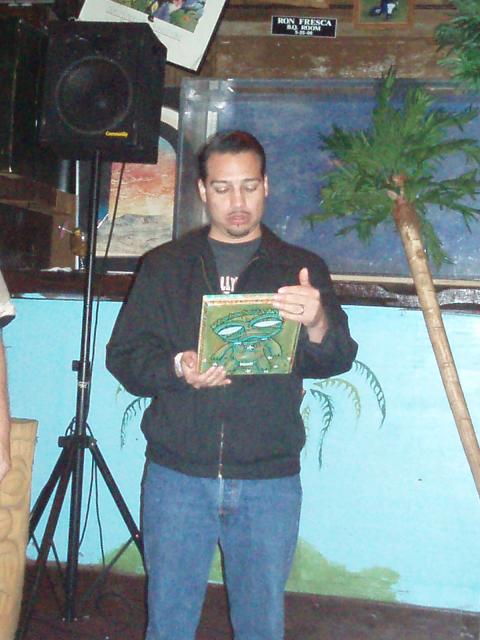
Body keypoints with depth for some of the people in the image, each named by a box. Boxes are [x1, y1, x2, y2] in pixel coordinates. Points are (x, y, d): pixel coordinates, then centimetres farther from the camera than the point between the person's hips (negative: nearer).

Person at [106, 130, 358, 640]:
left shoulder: (302, 269, 7)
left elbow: (336, 360, -5)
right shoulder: (164, 267, 9)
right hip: (177, 476, 1)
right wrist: (177, 369, -18)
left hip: (269, 482, 0)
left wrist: (317, 325, -28)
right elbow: (123, 355, 3)